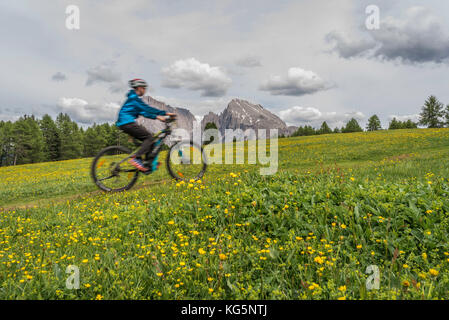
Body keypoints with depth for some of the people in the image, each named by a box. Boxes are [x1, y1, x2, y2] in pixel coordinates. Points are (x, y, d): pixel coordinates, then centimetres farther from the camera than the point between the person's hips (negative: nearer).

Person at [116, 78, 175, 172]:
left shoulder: (134, 98, 23)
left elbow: (143, 112, 22)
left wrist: (157, 117, 12)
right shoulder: (134, 98, -8)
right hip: (127, 122, -10)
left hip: (125, 123, 10)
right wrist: (166, 113, -17)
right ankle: (135, 158, -20)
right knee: (149, 137, -12)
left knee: (147, 138, 8)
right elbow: (147, 109, -17)